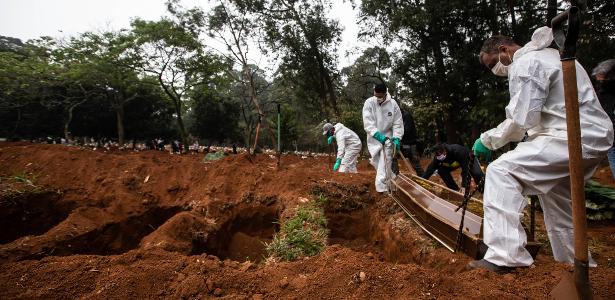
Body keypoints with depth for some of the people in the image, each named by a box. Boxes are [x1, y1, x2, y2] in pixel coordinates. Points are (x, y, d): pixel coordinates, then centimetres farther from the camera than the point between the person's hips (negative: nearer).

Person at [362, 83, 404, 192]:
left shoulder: (393, 104, -8)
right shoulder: (369, 103, -10)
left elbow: (398, 122, -3)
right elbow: (368, 123, -16)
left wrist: (396, 137, -15)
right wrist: (377, 134, -27)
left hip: (387, 137, -1)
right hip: (374, 138, 1)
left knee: (385, 164, -11)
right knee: (377, 162, 7)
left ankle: (382, 188, -10)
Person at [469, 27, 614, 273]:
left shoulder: (525, 63, -11)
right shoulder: (545, 54, 21)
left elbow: (520, 122, -19)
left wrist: (487, 139, -6)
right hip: (594, 137, 11)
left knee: (501, 171, -20)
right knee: (554, 194, 24)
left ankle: (505, 256, -22)